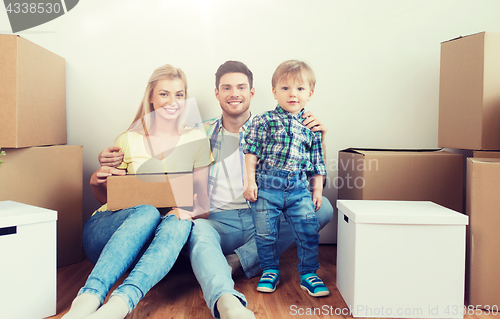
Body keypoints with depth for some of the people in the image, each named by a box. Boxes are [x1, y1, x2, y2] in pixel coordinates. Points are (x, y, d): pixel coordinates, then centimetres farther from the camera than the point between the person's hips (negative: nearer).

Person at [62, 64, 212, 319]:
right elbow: (107, 197, 12)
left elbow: (203, 200, 4)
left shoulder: (196, 140, 5)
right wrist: (96, 182, -12)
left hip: (154, 240, 1)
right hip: (107, 229, 0)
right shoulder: (129, 141, 4)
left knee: (179, 222, -34)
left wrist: (189, 209, -21)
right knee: (147, 212, -34)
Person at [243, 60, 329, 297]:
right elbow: (251, 152, 0)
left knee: (309, 232, 0)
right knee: (265, 232, 5)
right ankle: (270, 270, 27)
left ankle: (308, 273, 19)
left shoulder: (311, 127, 12)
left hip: (299, 188, 2)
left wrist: (317, 189, 11)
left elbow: (317, 162, 15)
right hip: (266, 185, -2)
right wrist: (250, 181, -6)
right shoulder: (264, 121, 3)